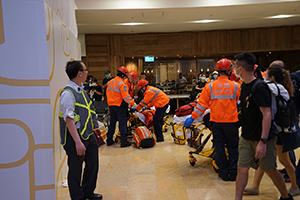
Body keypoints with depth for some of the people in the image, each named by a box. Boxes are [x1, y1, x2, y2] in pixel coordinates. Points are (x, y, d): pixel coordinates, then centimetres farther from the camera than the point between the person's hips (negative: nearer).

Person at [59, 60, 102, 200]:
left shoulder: (81, 90, 10)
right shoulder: (68, 93, -19)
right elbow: (69, 120, -24)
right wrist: (78, 141, -27)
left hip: (88, 135, 9)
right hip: (76, 136, -9)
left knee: (93, 164, 19)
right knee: (76, 169, 7)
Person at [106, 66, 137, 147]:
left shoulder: (110, 82, 10)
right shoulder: (121, 83, -15)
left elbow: (107, 94, 17)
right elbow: (126, 96, -19)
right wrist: (133, 104, -12)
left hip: (111, 105, 8)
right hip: (119, 106, -7)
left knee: (112, 122, 15)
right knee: (122, 123, -2)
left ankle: (109, 140, 21)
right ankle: (124, 141, 0)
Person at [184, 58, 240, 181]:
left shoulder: (210, 86, -5)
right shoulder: (235, 86, -6)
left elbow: (202, 104, -4)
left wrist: (192, 117, 3)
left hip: (216, 120, 1)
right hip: (231, 120, 0)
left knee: (219, 147, 11)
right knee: (233, 147, 14)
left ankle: (224, 172, 18)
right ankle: (233, 172, 17)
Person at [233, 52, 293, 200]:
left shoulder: (259, 87, -20)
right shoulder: (245, 85, 7)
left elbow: (267, 115, -24)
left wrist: (263, 141, -27)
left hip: (261, 139, -7)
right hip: (246, 138, 7)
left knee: (270, 171, 10)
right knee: (242, 169, 7)